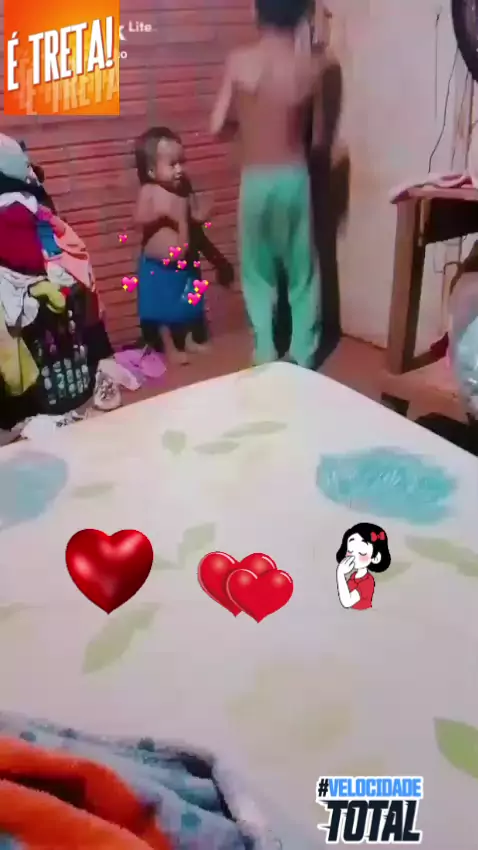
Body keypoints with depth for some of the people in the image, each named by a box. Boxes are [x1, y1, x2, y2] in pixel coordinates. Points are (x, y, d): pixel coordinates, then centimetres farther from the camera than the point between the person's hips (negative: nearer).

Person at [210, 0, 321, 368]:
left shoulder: (239, 62, -9)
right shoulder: (312, 67, -7)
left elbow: (219, 127, -4)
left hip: (256, 180, 0)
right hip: (294, 178, 0)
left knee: (258, 273, 16)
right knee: (302, 273, 14)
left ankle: (266, 354, 18)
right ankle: (302, 356, 20)